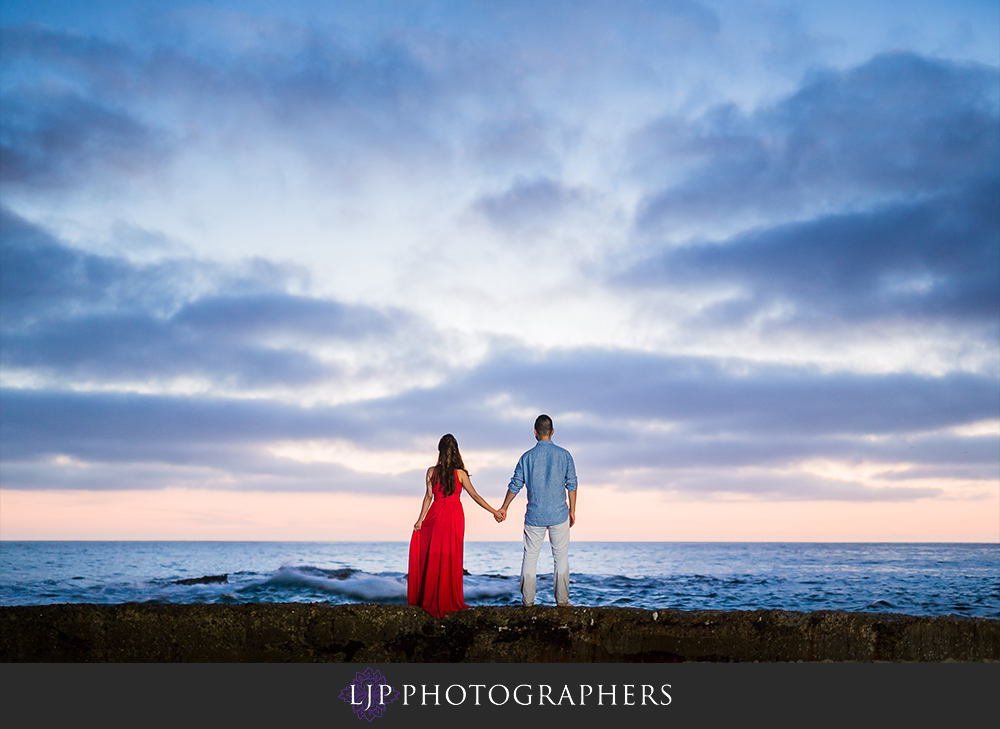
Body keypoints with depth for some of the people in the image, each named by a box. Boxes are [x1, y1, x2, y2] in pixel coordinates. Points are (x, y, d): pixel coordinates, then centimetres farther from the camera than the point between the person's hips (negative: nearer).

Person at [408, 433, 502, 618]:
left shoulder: (432, 471, -5)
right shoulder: (460, 473, -8)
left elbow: (428, 497, -6)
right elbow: (475, 496, -7)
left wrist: (420, 520, -1)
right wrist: (494, 512, -1)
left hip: (437, 515, 1)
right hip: (455, 516, -1)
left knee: (433, 557, 9)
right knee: (451, 557, 7)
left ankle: (430, 599, 14)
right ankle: (450, 600, 13)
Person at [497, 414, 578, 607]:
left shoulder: (527, 457, -2)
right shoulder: (564, 455, -2)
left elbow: (515, 486, 4)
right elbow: (571, 485, 0)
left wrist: (504, 508, 17)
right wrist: (572, 510, 11)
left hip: (534, 516, 1)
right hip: (559, 514, 0)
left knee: (530, 557, 8)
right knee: (561, 557, 6)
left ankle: (527, 600, 8)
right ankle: (562, 600, 5)